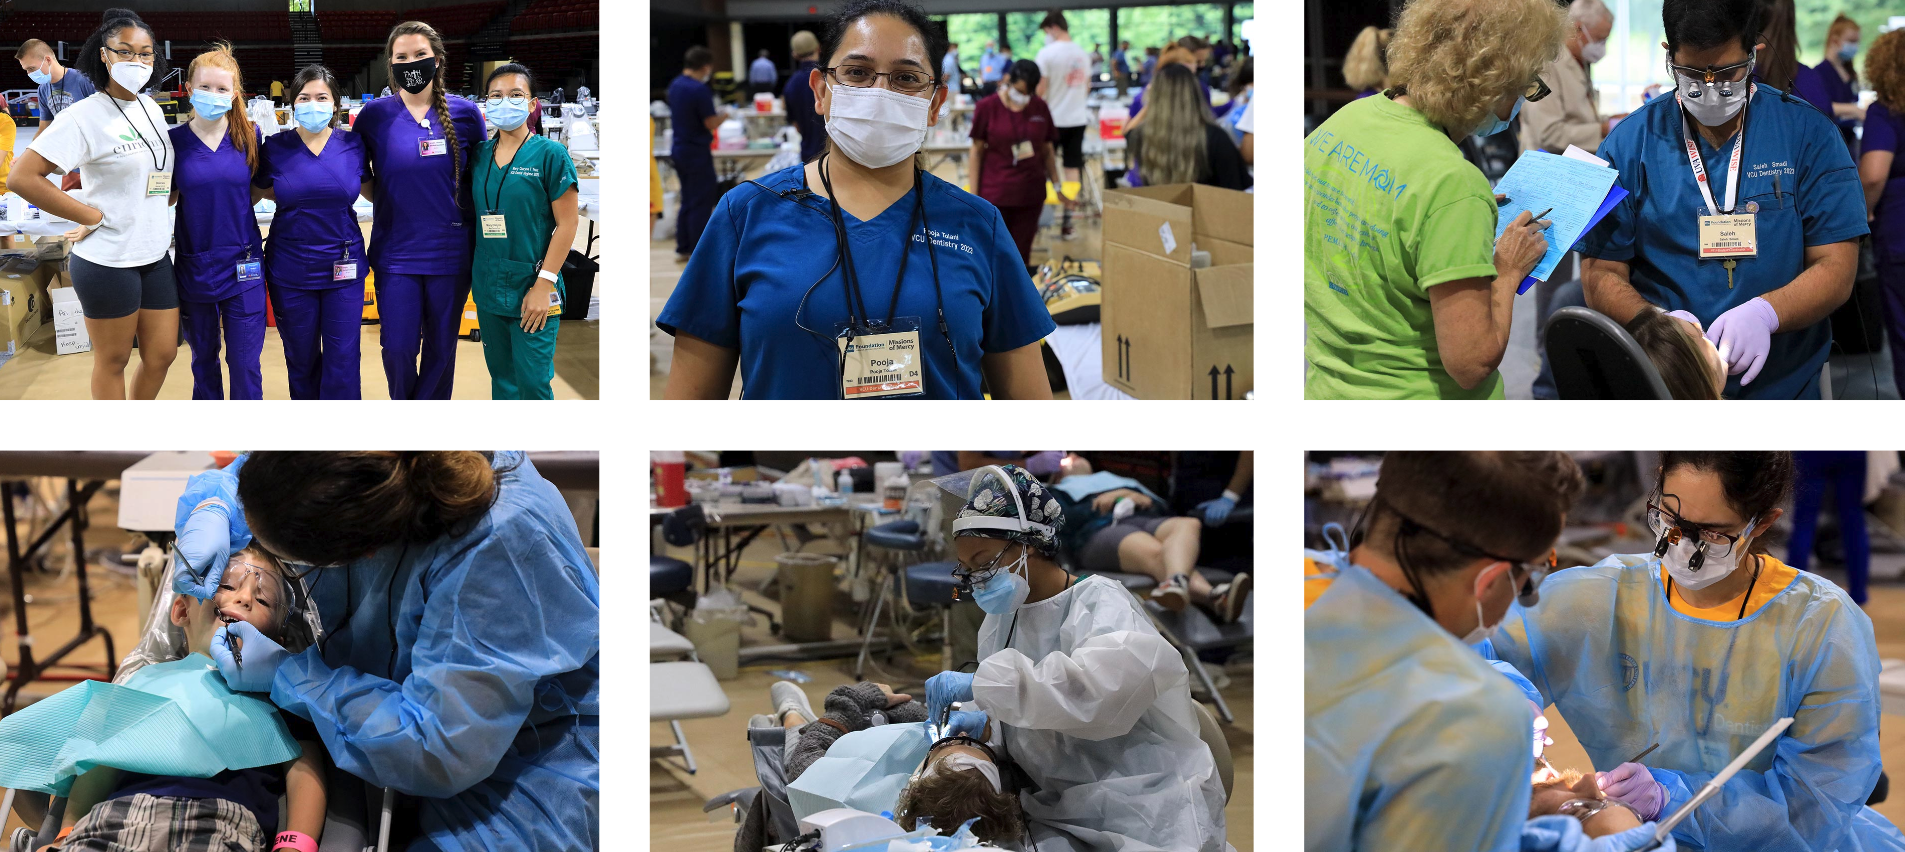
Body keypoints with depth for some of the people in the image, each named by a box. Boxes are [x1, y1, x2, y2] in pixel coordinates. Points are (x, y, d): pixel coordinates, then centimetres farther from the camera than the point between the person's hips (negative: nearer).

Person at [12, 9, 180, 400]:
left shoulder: (152, 110, 8)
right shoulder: (86, 115, -14)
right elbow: (22, 177, -20)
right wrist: (94, 216, -18)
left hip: (154, 256, 7)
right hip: (108, 261, -7)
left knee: (162, 355, 12)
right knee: (113, 361, 6)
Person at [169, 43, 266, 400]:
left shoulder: (249, 137, -2)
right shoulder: (175, 140, -3)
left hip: (242, 267, -1)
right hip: (193, 265, 1)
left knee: (245, 364, 0)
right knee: (203, 361, 15)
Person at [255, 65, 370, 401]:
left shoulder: (353, 144, 0)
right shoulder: (275, 147, -2)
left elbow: (369, 190, 11)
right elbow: (260, 192, 8)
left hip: (343, 270, 0)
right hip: (291, 269, 0)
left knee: (343, 359, -1)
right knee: (301, 360, 12)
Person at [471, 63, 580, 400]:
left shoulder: (550, 154, -8)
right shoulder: (479, 154, 7)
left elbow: (566, 224, -9)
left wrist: (543, 285, -14)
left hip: (532, 292, -5)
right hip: (488, 288, 5)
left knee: (532, 383, -5)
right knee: (501, 378, 12)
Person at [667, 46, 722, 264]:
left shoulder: (675, 86, 6)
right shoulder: (700, 90, -20)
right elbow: (711, 123, -20)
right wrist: (723, 115, 1)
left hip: (679, 150, 8)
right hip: (697, 153, -8)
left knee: (688, 201, 17)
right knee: (701, 204, 0)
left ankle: (683, 249, 21)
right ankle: (698, 253, 5)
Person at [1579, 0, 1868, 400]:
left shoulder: (1807, 134, -1)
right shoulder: (1628, 143, 0)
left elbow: (1836, 269, -4)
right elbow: (1601, 276, -1)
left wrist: (1765, 313, -23)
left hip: (1784, 384, -1)